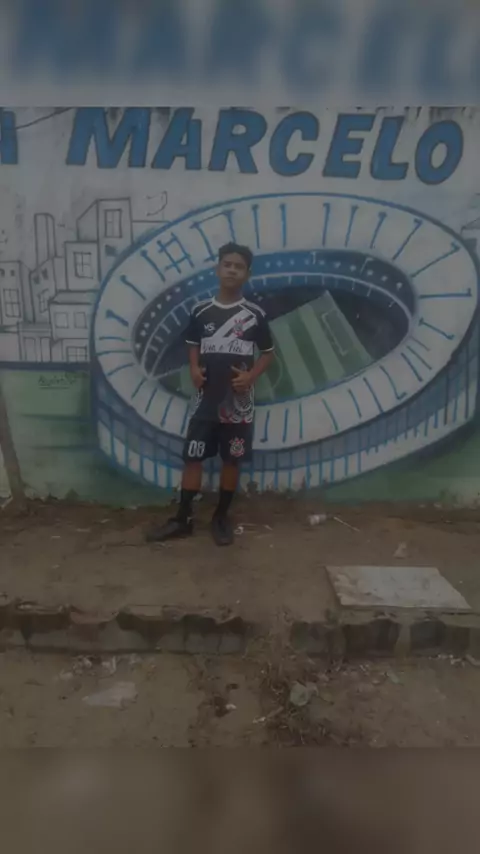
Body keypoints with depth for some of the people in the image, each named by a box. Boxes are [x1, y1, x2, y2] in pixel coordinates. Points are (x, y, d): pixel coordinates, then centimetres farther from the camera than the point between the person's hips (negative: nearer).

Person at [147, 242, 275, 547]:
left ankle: (222, 517, 23)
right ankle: (184, 519, 16)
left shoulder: (255, 314, -2)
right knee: (193, 458, 4)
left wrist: (251, 376, -13)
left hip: (239, 402, -1)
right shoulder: (200, 311, 3)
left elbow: (268, 353, 4)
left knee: (232, 461, 7)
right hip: (205, 400, 1)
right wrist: (194, 368, -5)